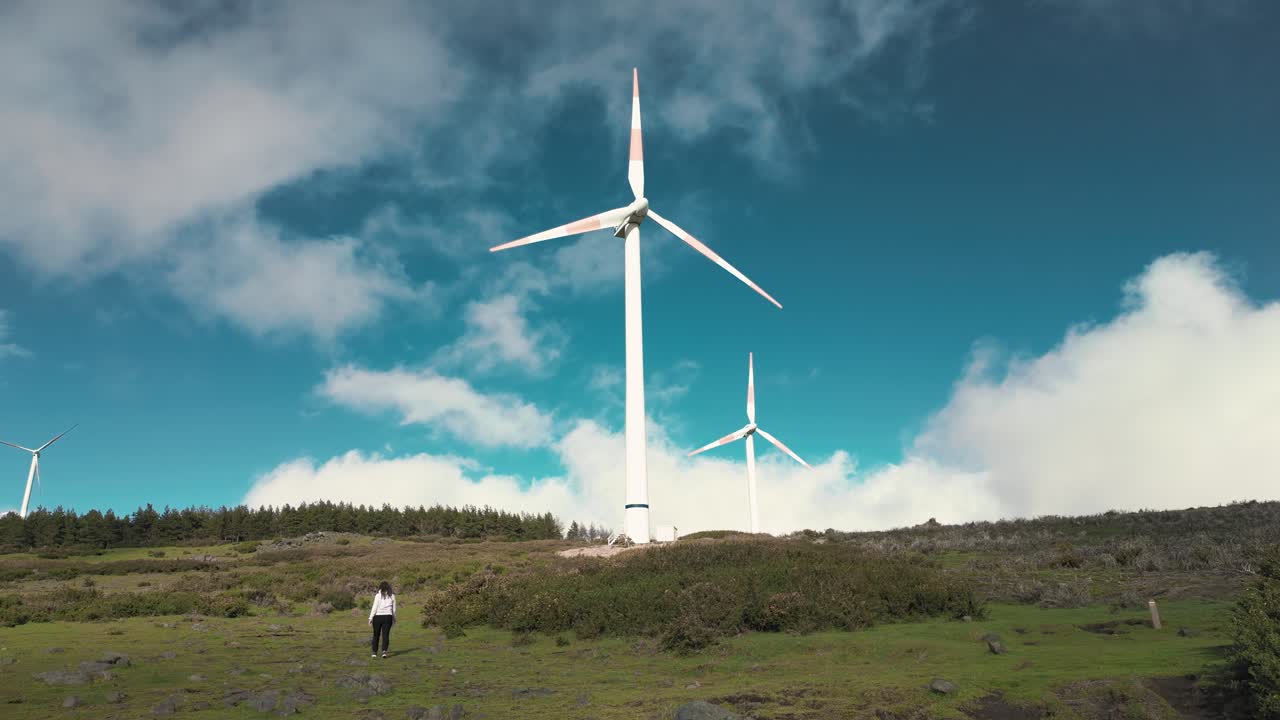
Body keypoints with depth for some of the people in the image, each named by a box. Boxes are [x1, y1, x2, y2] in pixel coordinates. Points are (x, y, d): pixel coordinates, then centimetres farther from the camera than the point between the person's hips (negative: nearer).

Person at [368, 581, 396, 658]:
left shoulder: (378, 595, -4)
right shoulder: (392, 596, 5)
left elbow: (375, 607, -8)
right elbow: (394, 608, 9)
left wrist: (371, 617, -4)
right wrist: (394, 618, 19)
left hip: (378, 616, -1)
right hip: (388, 616, 2)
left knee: (376, 635, 11)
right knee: (386, 635, 1)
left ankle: (375, 652, 13)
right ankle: (384, 651, -16)